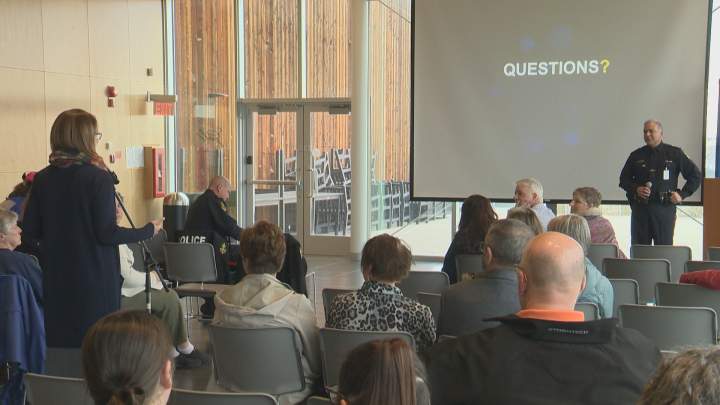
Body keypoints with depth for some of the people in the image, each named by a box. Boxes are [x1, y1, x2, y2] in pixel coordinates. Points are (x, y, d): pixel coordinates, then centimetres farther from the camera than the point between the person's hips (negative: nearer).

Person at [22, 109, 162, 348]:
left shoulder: (42, 178, 2)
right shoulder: (98, 177, -13)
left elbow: (30, 230, 4)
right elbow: (107, 233, -16)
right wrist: (149, 231, -4)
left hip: (55, 277, 5)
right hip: (95, 276, -5)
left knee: (57, 338, 13)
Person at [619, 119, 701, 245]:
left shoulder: (675, 153, 5)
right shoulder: (636, 155, 11)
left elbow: (696, 176, 9)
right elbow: (623, 179, 17)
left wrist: (682, 194, 1)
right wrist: (635, 189, -1)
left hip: (664, 208, -2)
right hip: (640, 208, 2)